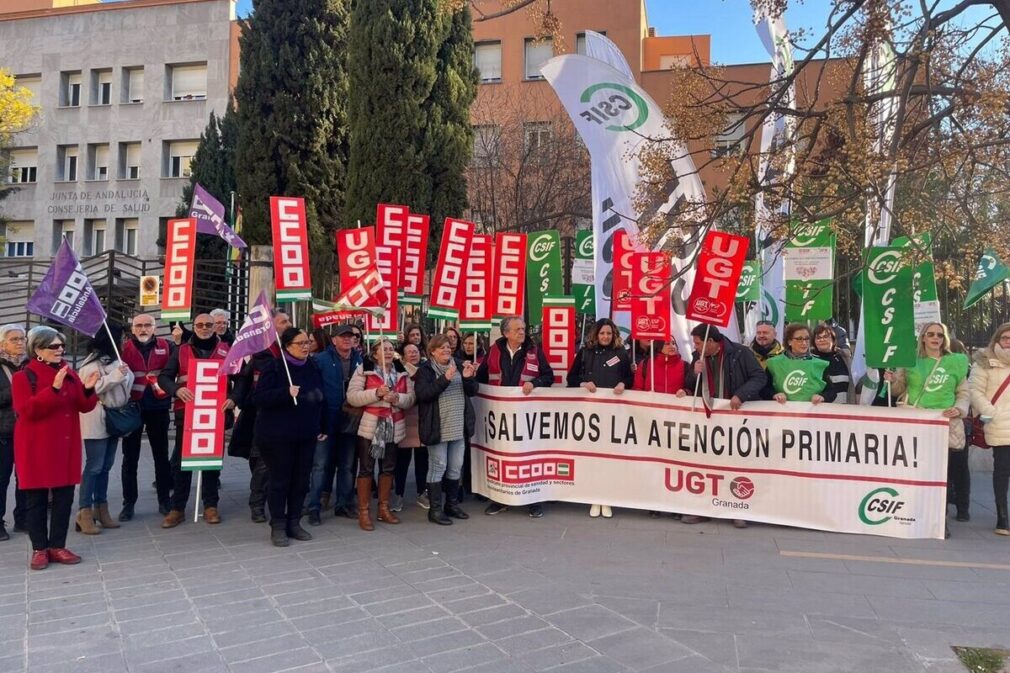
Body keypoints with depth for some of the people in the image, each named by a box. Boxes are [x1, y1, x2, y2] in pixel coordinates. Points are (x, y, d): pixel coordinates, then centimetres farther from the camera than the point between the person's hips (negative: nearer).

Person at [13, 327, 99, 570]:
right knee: (36, 498, 4)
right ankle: (39, 549, 13)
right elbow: (26, 410, -19)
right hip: (37, 447, -5)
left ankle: (57, 546, 16)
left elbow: (84, 407, 9)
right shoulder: (24, 376, -6)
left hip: (66, 445, 5)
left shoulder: (69, 373, 10)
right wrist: (54, 389, -28)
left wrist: (88, 390, -12)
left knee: (64, 496, 6)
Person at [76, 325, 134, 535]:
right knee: (94, 466, -6)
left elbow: (127, 383, 18)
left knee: (106, 466, 12)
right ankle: (84, 513, 0)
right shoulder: (92, 363, -11)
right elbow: (91, 389, -20)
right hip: (96, 421, -8)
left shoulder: (115, 360, 11)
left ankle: (101, 509, 20)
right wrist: (115, 376, -23)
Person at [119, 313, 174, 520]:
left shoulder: (166, 347, 2)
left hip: (158, 408, 0)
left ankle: (165, 500, 19)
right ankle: (128, 503, 16)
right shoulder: (124, 348, 0)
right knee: (130, 457, 7)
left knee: (161, 455, 9)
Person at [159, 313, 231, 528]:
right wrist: (176, 389, -16)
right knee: (181, 460, 3)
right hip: (186, 411, 0)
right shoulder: (182, 350, 8)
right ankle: (177, 508, 11)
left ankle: (211, 505, 18)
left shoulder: (225, 350, 7)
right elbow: (164, 377, 4)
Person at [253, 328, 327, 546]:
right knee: (280, 480, 2)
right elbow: (258, 398, -16)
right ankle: (278, 526, 12)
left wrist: (322, 428, 14)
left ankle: (294, 522, 22)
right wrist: (286, 393, -28)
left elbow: (321, 399, 15)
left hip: (306, 435, 6)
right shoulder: (274, 367, -10)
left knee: (301, 480, 9)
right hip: (277, 435, -5)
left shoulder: (313, 368, 8)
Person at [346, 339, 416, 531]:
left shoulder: (402, 372, 8)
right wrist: (376, 393, -22)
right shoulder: (364, 369, -5)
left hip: (393, 427, 5)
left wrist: (397, 397, -15)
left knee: (389, 467, 12)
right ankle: (363, 512, 9)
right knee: (366, 468, 1)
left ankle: (384, 508, 25)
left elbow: (410, 399, 6)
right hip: (370, 426, -4)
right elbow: (352, 396, -12)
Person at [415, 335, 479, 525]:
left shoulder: (459, 365, 10)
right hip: (437, 427, -5)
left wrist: (468, 378, -11)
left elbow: (472, 392, 10)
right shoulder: (425, 370, -5)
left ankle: (452, 504, 26)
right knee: (438, 467, -1)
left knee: (456, 466, 12)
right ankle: (435, 509, 8)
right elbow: (422, 393, -20)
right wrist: (445, 379, -25)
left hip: (458, 426, 5)